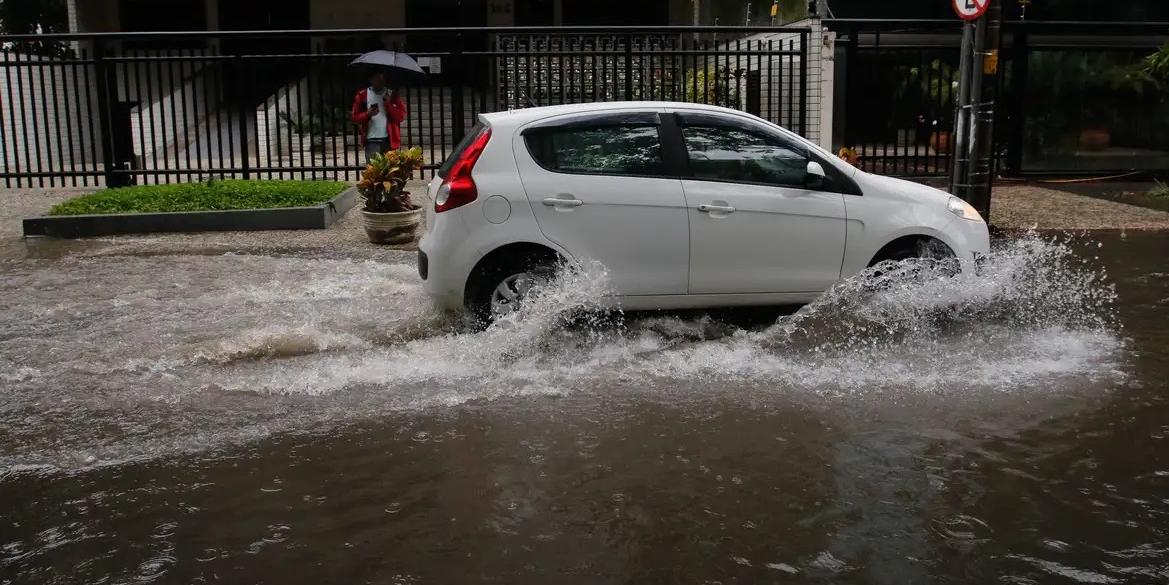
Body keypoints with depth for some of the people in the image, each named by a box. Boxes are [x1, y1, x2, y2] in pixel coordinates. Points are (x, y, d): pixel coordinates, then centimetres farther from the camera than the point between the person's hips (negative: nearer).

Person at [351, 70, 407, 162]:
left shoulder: (392, 94, 8)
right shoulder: (362, 95, 7)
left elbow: (401, 116, 1)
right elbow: (355, 117, 7)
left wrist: (388, 104, -12)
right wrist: (367, 114, -11)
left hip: (389, 139, 1)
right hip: (371, 140, -1)